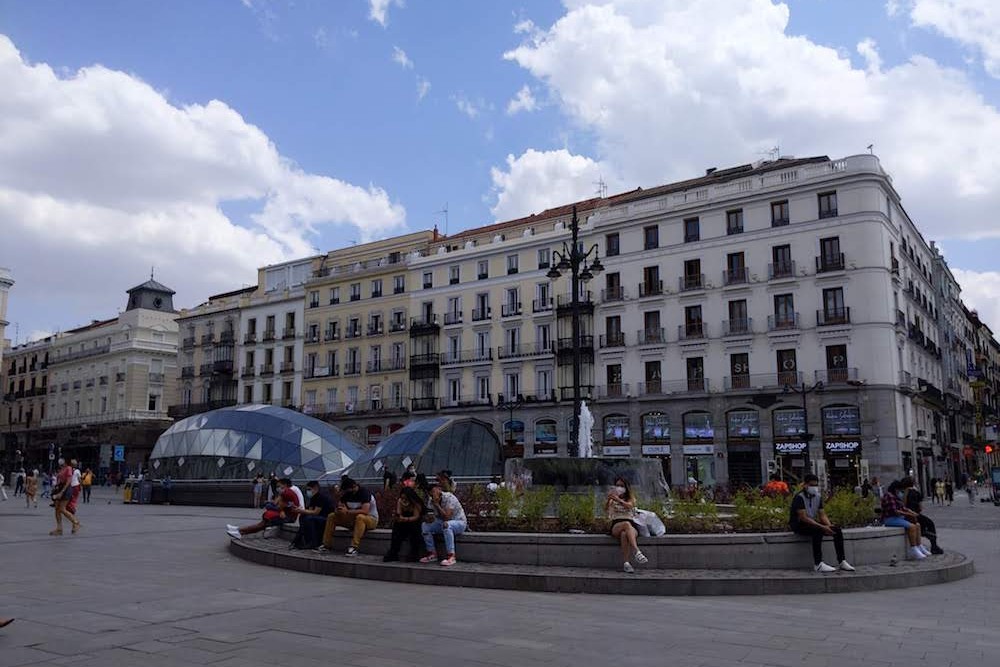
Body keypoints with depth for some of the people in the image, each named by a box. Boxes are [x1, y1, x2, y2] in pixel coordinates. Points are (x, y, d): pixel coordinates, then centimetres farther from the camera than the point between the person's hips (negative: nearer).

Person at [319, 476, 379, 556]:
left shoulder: (364, 492, -21)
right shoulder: (346, 493, 0)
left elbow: (365, 511, -33)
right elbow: (339, 510, 1)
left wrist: (348, 511, -31)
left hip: (371, 519, -7)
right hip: (353, 519, 7)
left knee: (360, 517, -41)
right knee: (331, 517, 0)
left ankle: (354, 547, -42)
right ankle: (327, 545, -1)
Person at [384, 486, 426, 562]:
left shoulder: (416, 503, -19)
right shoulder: (400, 502, -7)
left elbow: (416, 517, -27)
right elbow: (399, 515, -12)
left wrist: (405, 519, -43)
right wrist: (396, 516, -37)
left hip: (415, 523, -4)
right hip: (404, 525, 4)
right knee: (396, 525, -24)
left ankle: (414, 554, -22)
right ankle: (393, 554, -18)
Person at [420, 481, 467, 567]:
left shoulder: (449, 497, -23)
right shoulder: (432, 501, -2)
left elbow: (447, 517, -31)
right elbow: (430, 518, -3)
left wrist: (437, 504, -29)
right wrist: (428, 518, -27)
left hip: (459, 522, -7)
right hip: (443, 523, 7)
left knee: (446, 525, -38)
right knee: (425, 526, -11)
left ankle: (451, 556, -34)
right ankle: (432, 554, -3)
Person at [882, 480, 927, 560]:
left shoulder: (896, 496, 18)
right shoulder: (889, 496, -15)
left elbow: (903, 508, 14)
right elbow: (894, 511, -22)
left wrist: (912, 512, -5)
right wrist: (908, 514, -19)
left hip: (898, 517, 11)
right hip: (890, 518, -11)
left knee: (917, 525, 3)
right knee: (911, 526, -24)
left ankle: (919, 547, 0)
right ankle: (914, 551, -24)